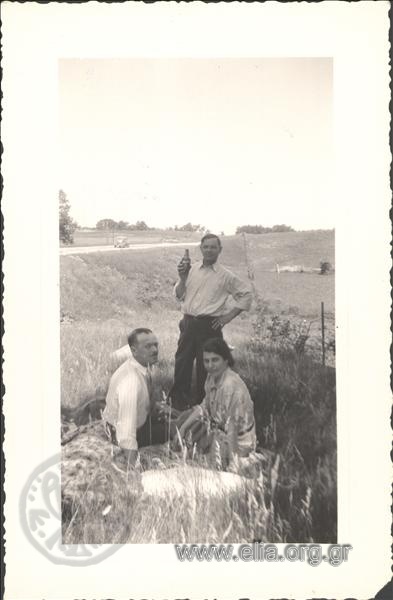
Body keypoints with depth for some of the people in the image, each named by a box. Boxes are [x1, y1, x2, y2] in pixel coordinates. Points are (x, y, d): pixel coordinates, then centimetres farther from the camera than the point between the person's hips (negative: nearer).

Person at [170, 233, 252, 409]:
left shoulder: (225, 275, -1)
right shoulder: (191, 269, 8)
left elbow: (246, 294, 4)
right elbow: (179, 296, 8)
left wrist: (229, 316, -1)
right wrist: (183, 278, -9)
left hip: (209, 326, -3)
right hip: (188, 323, 3)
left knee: (206, 367, 4)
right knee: (182, 362, 6)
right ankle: (178, 402, 20)